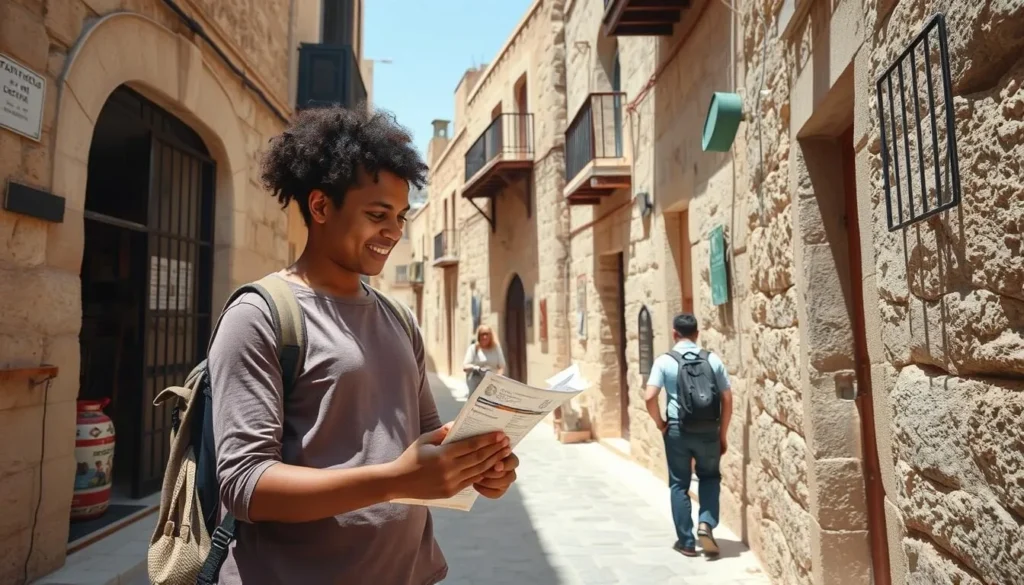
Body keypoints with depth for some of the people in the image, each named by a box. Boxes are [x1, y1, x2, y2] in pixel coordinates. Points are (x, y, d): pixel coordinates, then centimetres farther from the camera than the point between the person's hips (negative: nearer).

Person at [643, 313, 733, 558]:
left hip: (678, 431, -2)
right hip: (708, 430, 2)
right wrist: (723, 433, 10)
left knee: (679, 485, 12)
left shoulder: (665, 361, -5)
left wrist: (660, 424, 1)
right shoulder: (712, 359, 2)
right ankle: (706, 524, 7)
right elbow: (727, 400, 2)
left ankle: (686, 542, 18)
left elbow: (649, 397, -14)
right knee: (710, 477, 24)